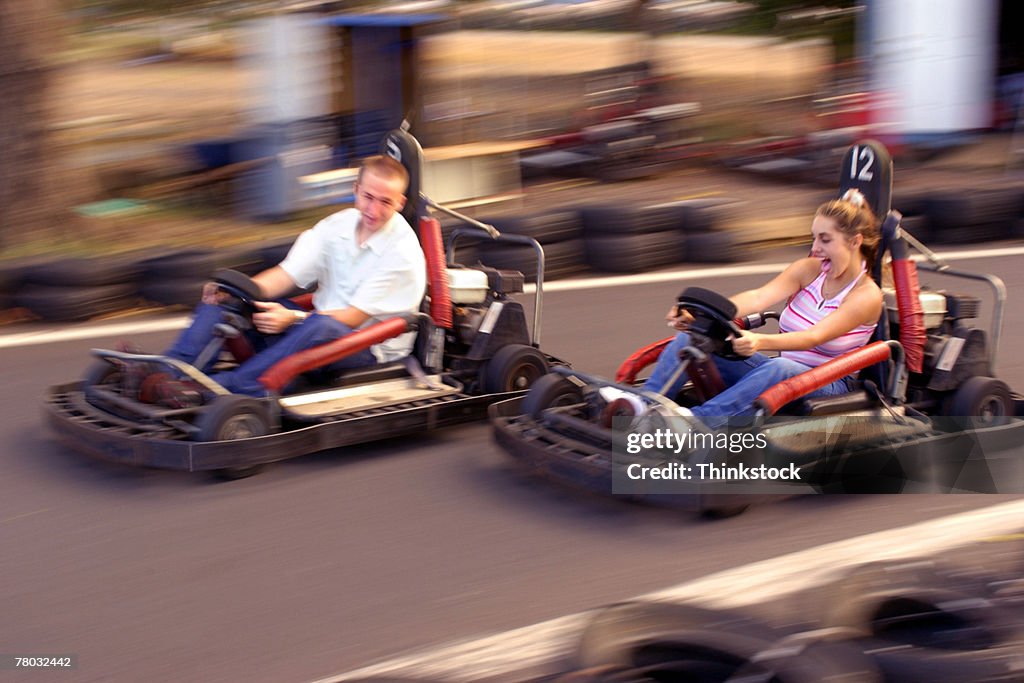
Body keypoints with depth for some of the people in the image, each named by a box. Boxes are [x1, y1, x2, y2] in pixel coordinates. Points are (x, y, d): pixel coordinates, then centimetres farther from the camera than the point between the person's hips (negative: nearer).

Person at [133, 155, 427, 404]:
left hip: (372, 351, -7)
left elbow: (355, 317, -18)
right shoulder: (337, 226, 6)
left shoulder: (403, 253, -12)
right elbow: (287, 274, -1)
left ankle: (221, 388, -50)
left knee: (321, 326, -41)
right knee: (225, 295, -5)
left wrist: (293, 318, -31)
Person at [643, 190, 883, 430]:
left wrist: (760, 342, -45)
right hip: (775, 373, 5)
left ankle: (695, 420, -55)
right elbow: (759, 298, -12)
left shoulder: (867, 295, -10)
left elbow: (814, 337, -26)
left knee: (779, 368, -41)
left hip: (828, 389, -5)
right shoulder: (808, 270, 5)